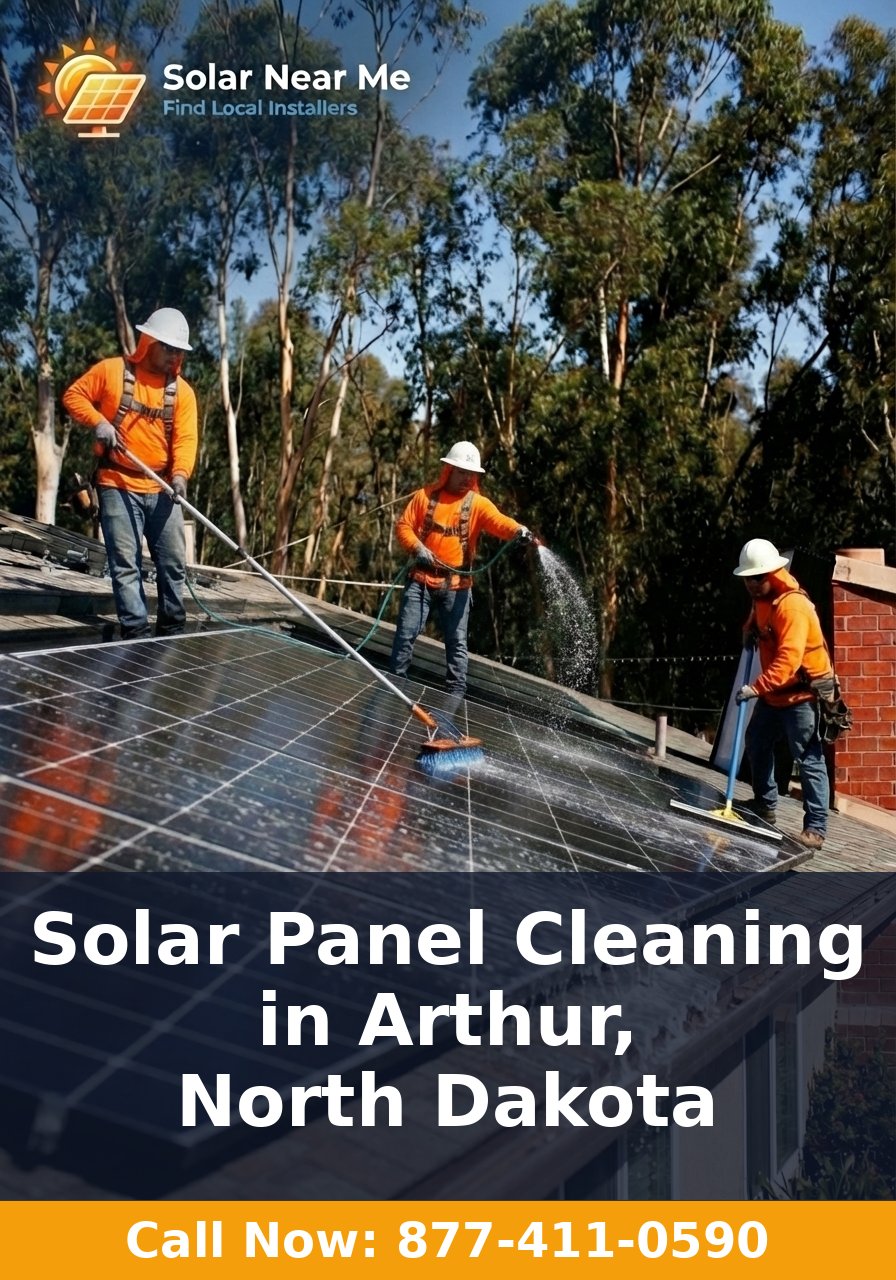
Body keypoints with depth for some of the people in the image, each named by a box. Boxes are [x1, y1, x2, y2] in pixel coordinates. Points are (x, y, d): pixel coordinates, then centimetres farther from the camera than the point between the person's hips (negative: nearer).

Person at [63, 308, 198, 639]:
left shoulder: (182, 391, 5)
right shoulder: (112, 370, -1)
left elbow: (185, 438, -5)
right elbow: (74, 395, 4)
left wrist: (180, 474, -23)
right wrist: (98, 421, -13)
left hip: (162, 490, 3)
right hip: (118, 486, -3)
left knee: (173, 563, 6)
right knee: (126, 565, -4)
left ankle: (172, 631, 19)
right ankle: (136, 634, -1)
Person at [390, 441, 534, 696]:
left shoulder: (478, 503, -1)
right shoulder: (425, 495, 3)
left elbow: (499, 521, -19)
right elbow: (403, 525, 3)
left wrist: (518, 530, -40)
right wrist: (417, 547, -15)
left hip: (456, 584, 0)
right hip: (422, 579, 0)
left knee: (456, 641, 3)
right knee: (406, 633, 4)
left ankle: (456, 693, 9)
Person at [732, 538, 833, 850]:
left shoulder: (793, 605, -25)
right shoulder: (761, 597, 5)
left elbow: (788, 659, -34)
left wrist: (756, 688, -42)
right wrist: (750, 630, 8)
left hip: (802, 693, -10)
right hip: (773, 693, 10)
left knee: (809, 760, -10)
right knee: (757, 744, 20)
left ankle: (816, 828, -9)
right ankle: (764, 805, 37)